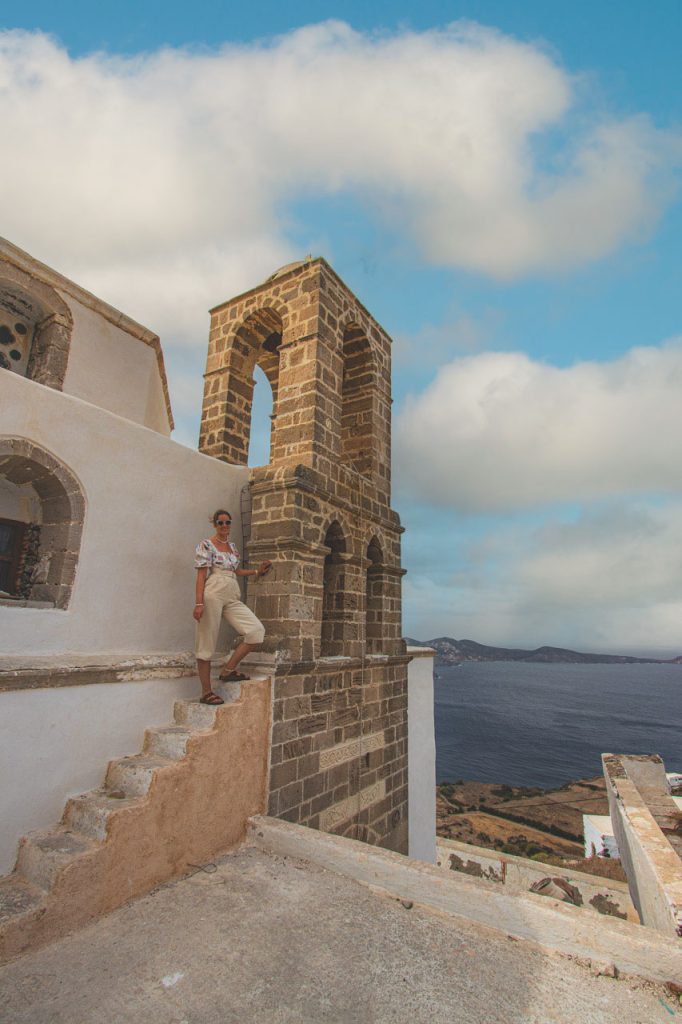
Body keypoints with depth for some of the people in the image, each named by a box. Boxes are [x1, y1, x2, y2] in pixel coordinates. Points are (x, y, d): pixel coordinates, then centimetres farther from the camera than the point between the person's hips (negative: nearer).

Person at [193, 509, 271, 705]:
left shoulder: (232, 546, 18)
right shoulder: (206, 545, -3)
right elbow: (201, 575, -9)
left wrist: (257, 571, 30)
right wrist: (199, 603, -16)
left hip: (233, 598, 7)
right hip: (213, 596, -6)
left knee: (257, 630, -8)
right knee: (207, 644, 0)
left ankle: (229, 669, 5)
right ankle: (206, 692, 12)